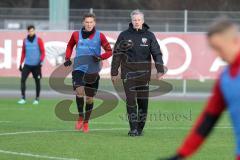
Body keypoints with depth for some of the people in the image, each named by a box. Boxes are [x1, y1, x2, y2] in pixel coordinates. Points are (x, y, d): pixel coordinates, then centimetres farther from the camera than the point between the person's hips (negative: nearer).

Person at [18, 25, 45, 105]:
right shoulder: (25, 41, 9)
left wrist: (41, 61, -17)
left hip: (36, 65, -2)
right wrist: (21, 64, 13)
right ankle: (23, 98, -10)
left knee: (37, 81, 4)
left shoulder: (38, 40, -1)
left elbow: (43, 52, -2)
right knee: (23, 79, -11)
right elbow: (23, 53, 16)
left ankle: (37, 99, 13)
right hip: (27, 64, 2)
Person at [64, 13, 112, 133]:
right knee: (79, 91, -22)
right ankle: (80, 117, -5)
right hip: (79, 68, 0)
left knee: (89, 98, 7)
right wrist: (67, 58, 9)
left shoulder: (100, 36, 1)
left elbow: (109, 51, 4)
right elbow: (70, 46, 23)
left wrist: (100, 57, -14)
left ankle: (86, 122, 24)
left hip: (93, 71, 0)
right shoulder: (76, 35, 5)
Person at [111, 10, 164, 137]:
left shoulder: (149, 36, 4)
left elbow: (157, 53, -1)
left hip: (144, 74, 1)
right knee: (131, 101, -8)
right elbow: (117, 54, 4)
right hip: (128, 74, -1)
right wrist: (114, 73, 3)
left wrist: (160, 70, -14)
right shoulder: (124, 35, 2)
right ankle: (133, 129, -6)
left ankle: (140, 128, 19)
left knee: (143, 101, 5)